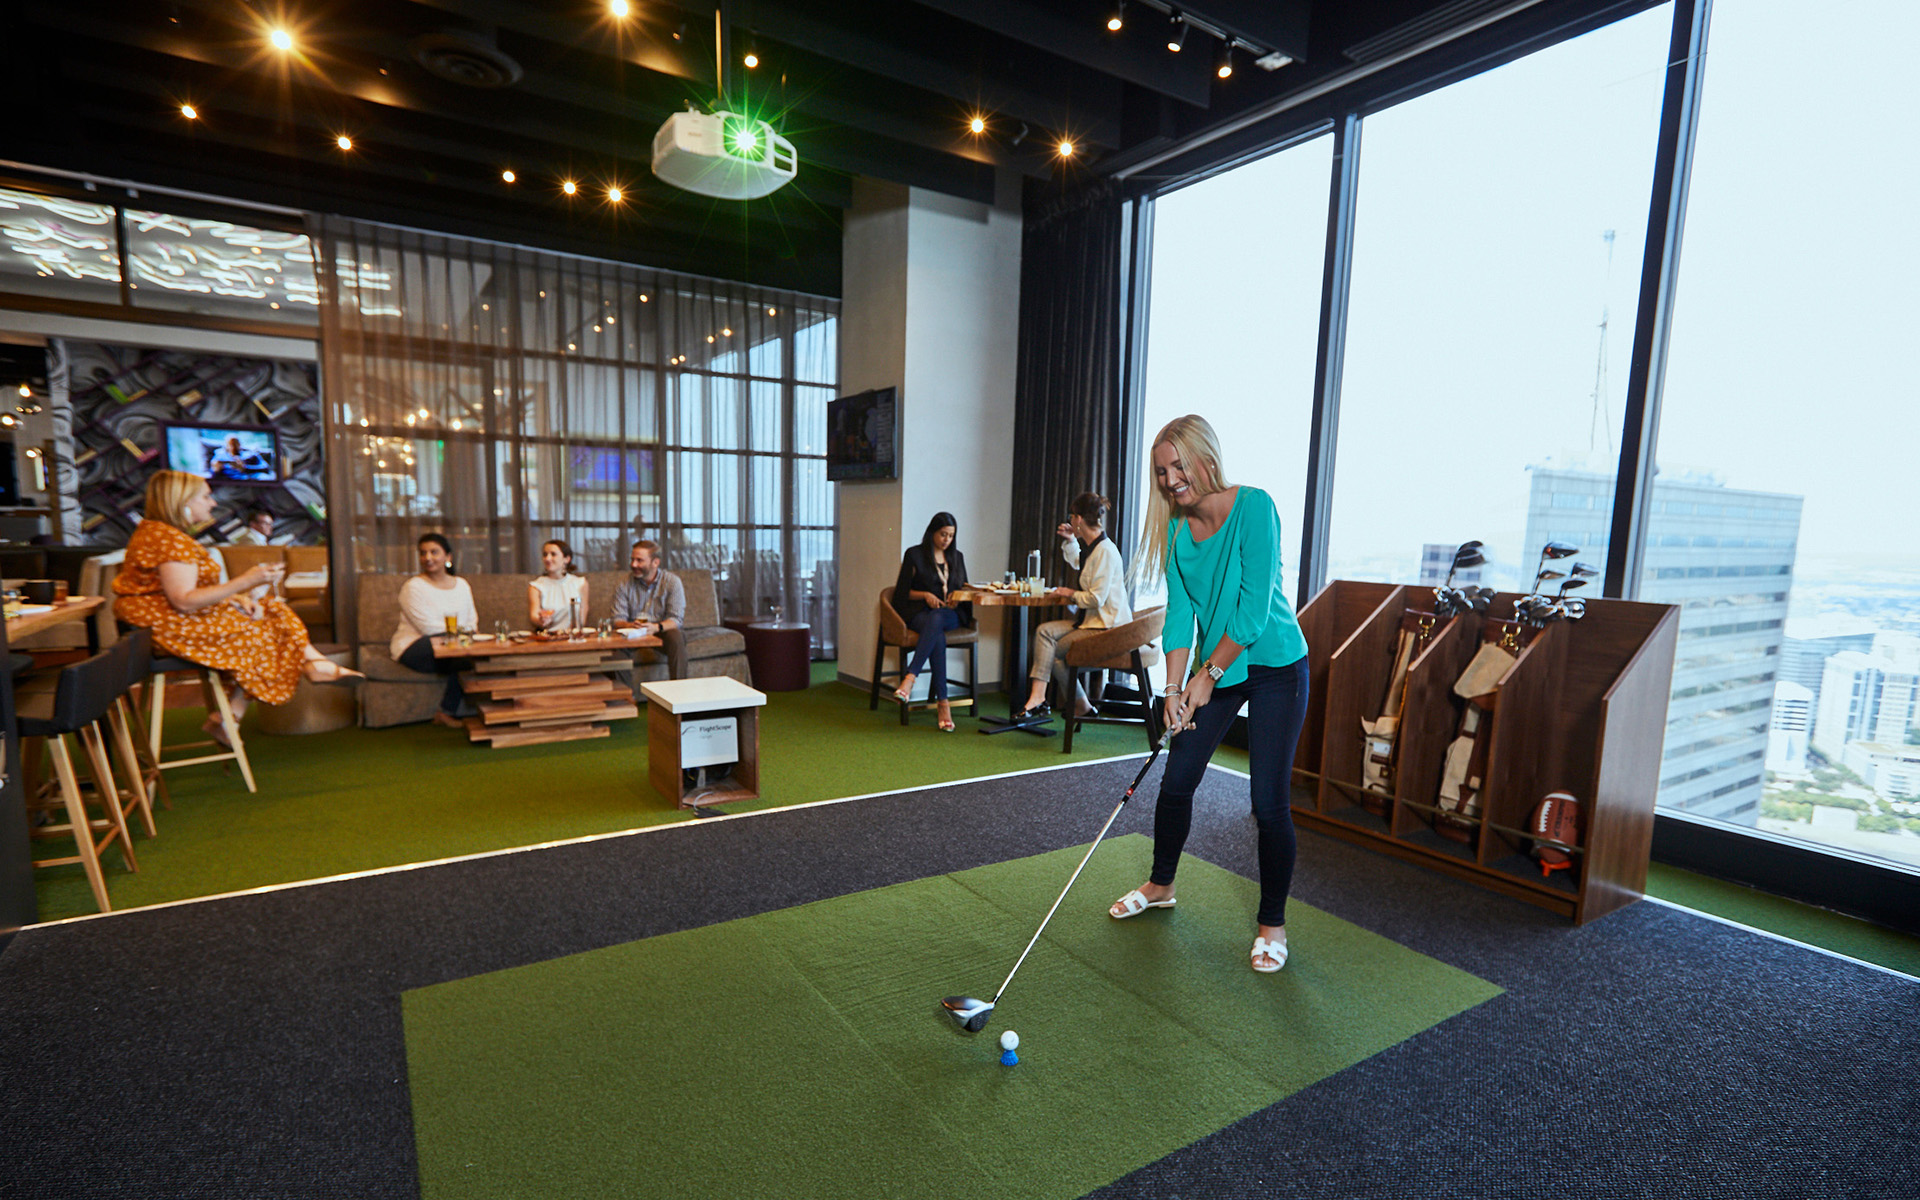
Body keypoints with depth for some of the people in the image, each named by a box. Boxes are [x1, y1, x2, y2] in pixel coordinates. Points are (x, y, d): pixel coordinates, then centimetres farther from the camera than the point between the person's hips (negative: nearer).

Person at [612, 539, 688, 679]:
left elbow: (676, 619, -14)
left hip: (663, 632, -1)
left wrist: (656, 627, -35)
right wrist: (629, 625, -30)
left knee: (676, 636, -34)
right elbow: (618, 619, -5)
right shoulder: (624, 585, 1)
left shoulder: (672, 581, -6)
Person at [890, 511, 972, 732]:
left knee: (935, 621, -38)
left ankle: (910, 677, -48)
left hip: (949, 614, 2)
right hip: (920, 612, -2)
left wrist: (958, 599, -2)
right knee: (938, 637, -38)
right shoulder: (914, 554, 7)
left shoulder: (957, 557, 20)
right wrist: (925, 595, -11)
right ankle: (943, 703, -44)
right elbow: (902, 592, 5)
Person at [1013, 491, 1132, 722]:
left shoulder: (1106, 551, -19)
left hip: (1108, 625, -10)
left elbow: (1096, 598, -25)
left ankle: (1081, 707, 6)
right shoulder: (1092, 547, 12)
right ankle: (1038, 697, -7)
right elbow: (1077, 564, 39)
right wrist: (1070, 541, 25)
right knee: (1044, 631, -2)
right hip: (1092, 620, 10)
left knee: (1055, 652, -6)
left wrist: (1071, 594, -7)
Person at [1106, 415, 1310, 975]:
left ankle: (1272, 923, 18)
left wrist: (1208, 674, -16)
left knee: (1268, 801, -3)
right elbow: (1179, 613, -2)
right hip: (1214, 668, 6)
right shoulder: (1177, 528, 0)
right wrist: (1174, 688, -9)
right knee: (1176, 780, 9)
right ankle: (1160, 885, 32)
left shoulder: (1254, 507, -19)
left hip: (1274, 666, -5)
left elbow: (1254, 608, -21)